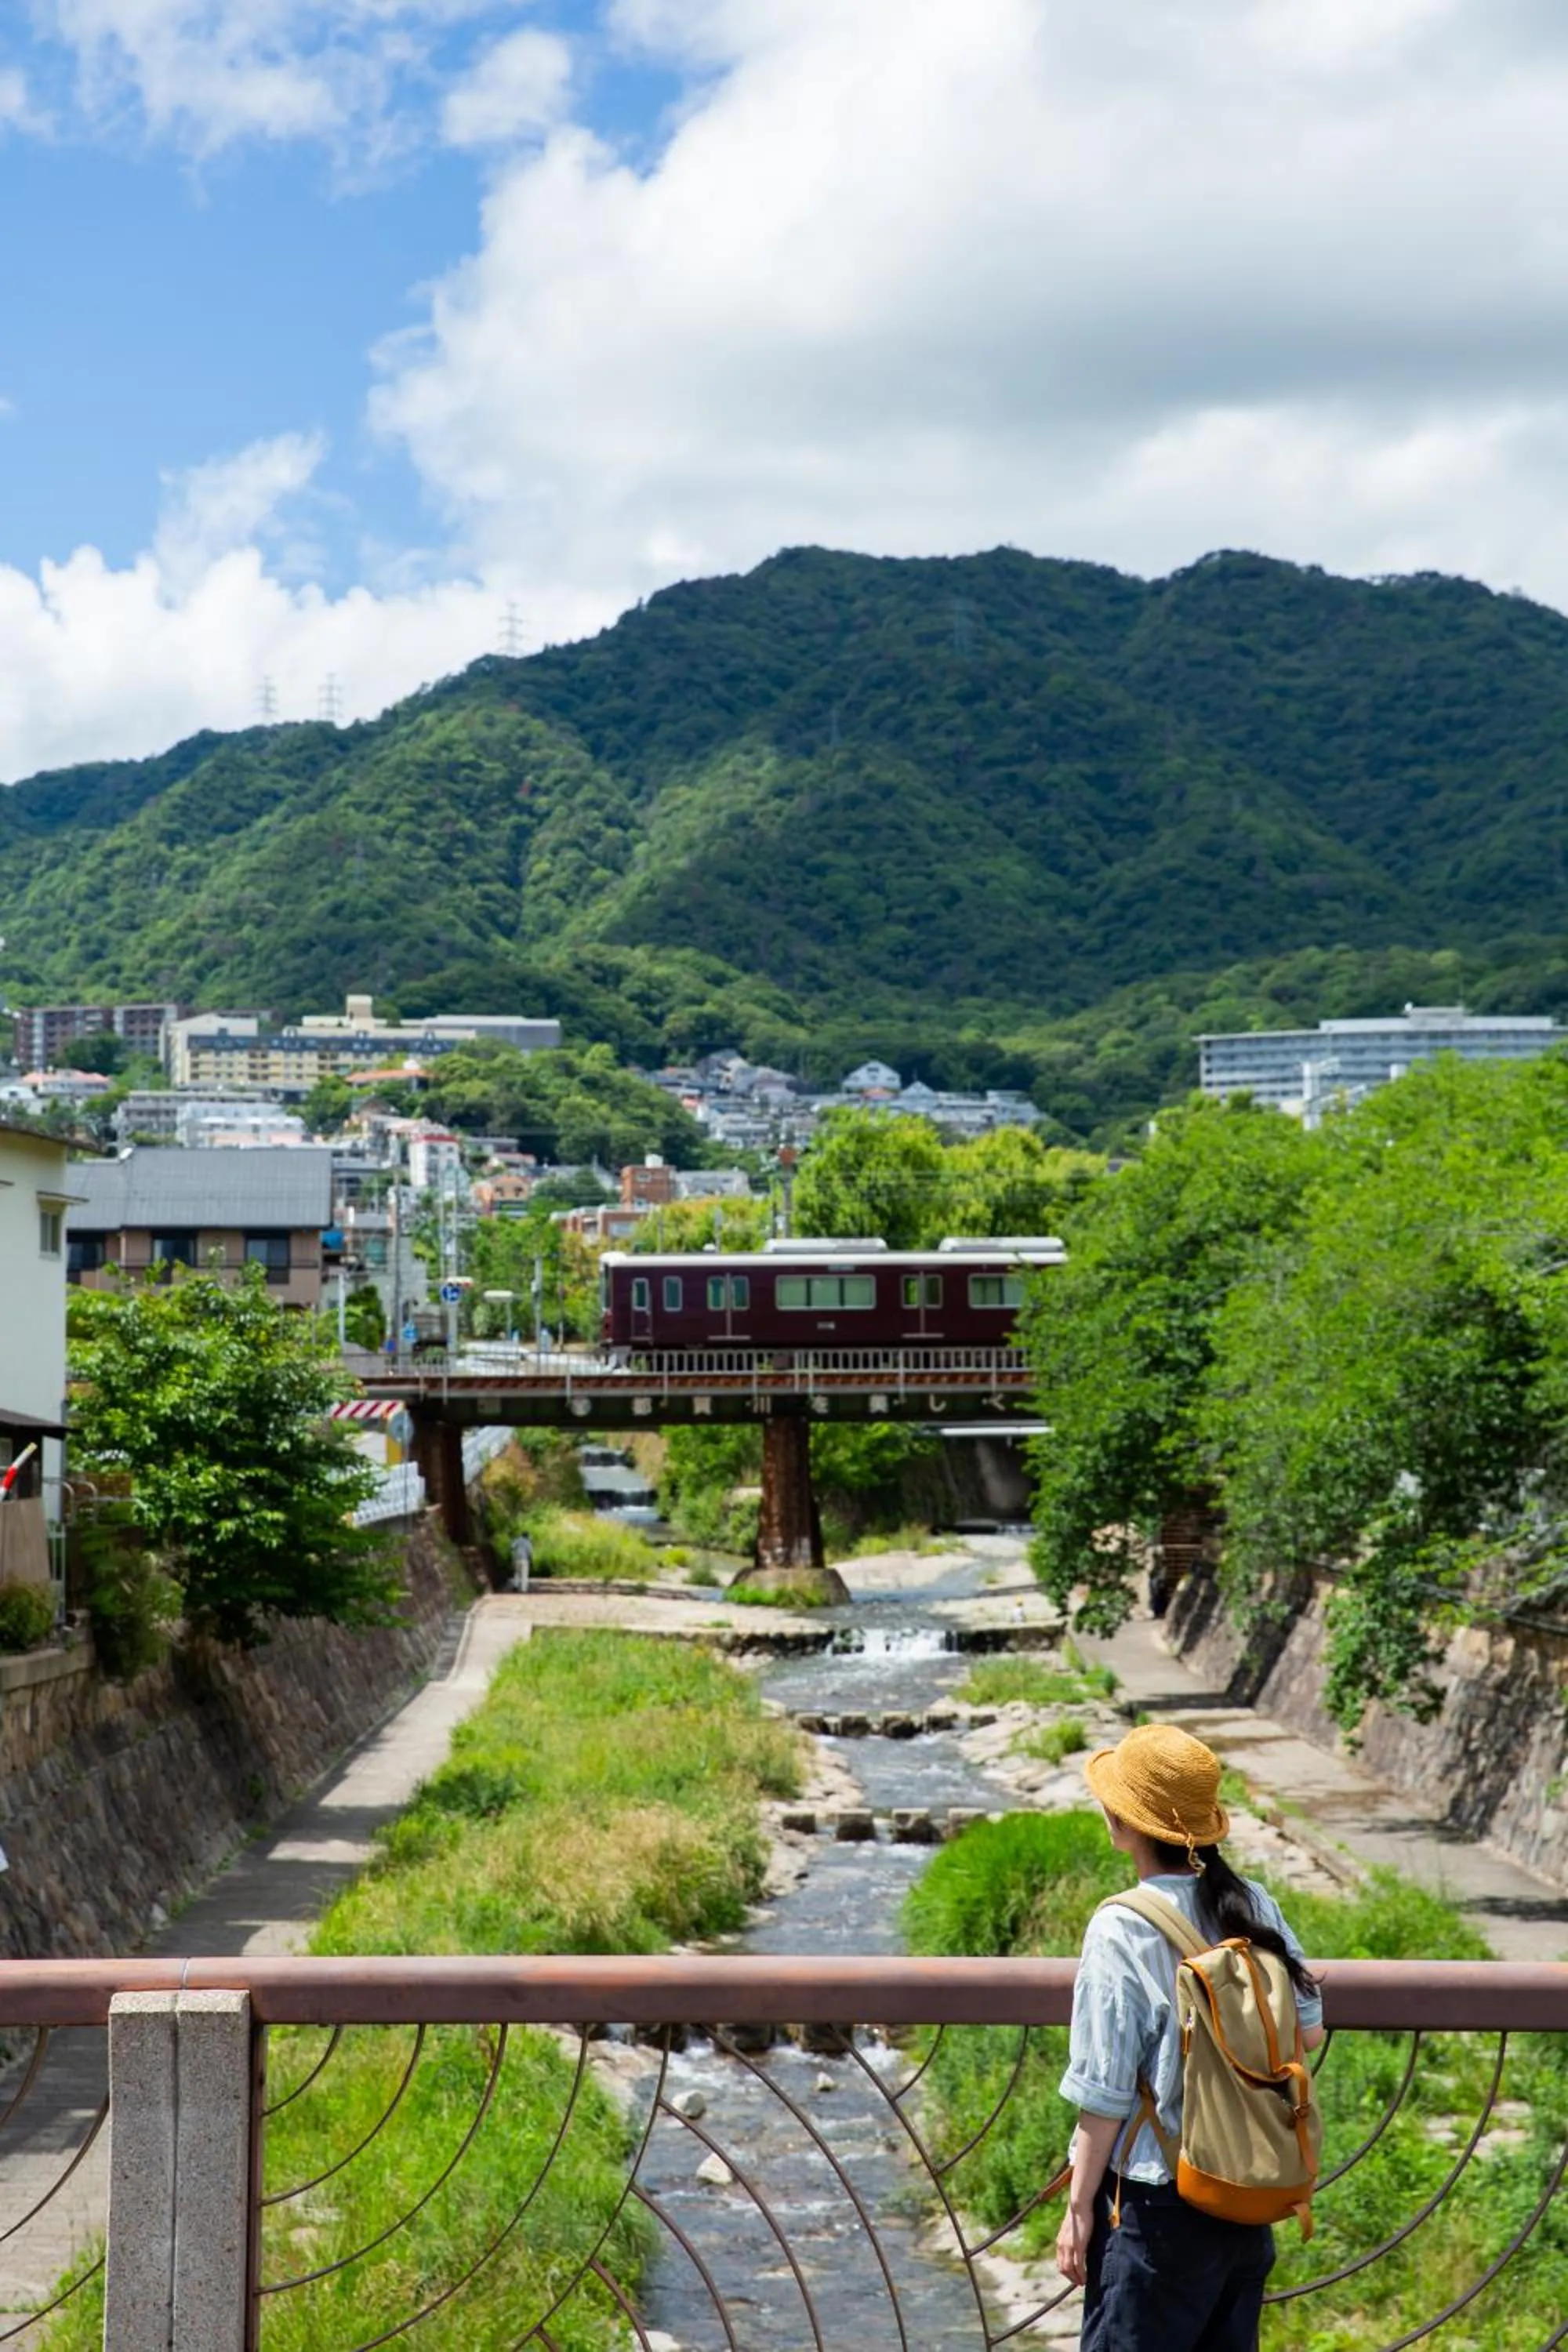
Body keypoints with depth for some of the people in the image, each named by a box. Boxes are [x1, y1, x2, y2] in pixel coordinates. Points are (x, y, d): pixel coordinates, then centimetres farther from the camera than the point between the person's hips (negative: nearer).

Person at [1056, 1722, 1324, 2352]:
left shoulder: (1123, 1930, -19)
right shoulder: (1253, 1906, -3)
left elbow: (1105, 2093, -15)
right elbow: (1308, 2030, 8)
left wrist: (1079, 2208, -6)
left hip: (1157, 2204, -6)